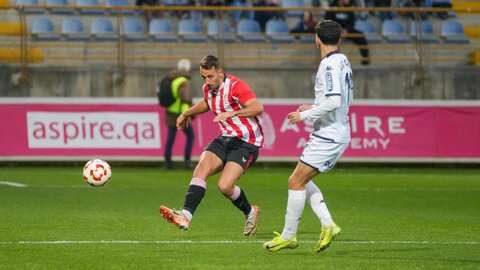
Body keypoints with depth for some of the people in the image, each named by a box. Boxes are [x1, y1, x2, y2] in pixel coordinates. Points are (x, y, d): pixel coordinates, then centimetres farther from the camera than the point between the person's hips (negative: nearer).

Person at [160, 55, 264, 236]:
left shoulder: (236, 86, -18)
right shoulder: (208, 89, 8)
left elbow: (258, 107, -31)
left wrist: (233, 113, -41)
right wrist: (187, 114, 42)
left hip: (246, 142, -8)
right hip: (226, 139, 8)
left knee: (225, 186, -20)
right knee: (201, 170, -17)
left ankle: (250, 213, 8)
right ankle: (185, 216, -26)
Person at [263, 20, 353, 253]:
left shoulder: (329, 65, -17)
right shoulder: (343, 61, 13)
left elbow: (334, 101, -27)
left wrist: (305, 115, -16)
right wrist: (314, 108, 20)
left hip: (328, 136, -10)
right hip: (338, 135, 10)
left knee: (296, 181, -6)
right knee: (300, 181, 15)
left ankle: (288, 236, -1)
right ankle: (328, 225, 8)